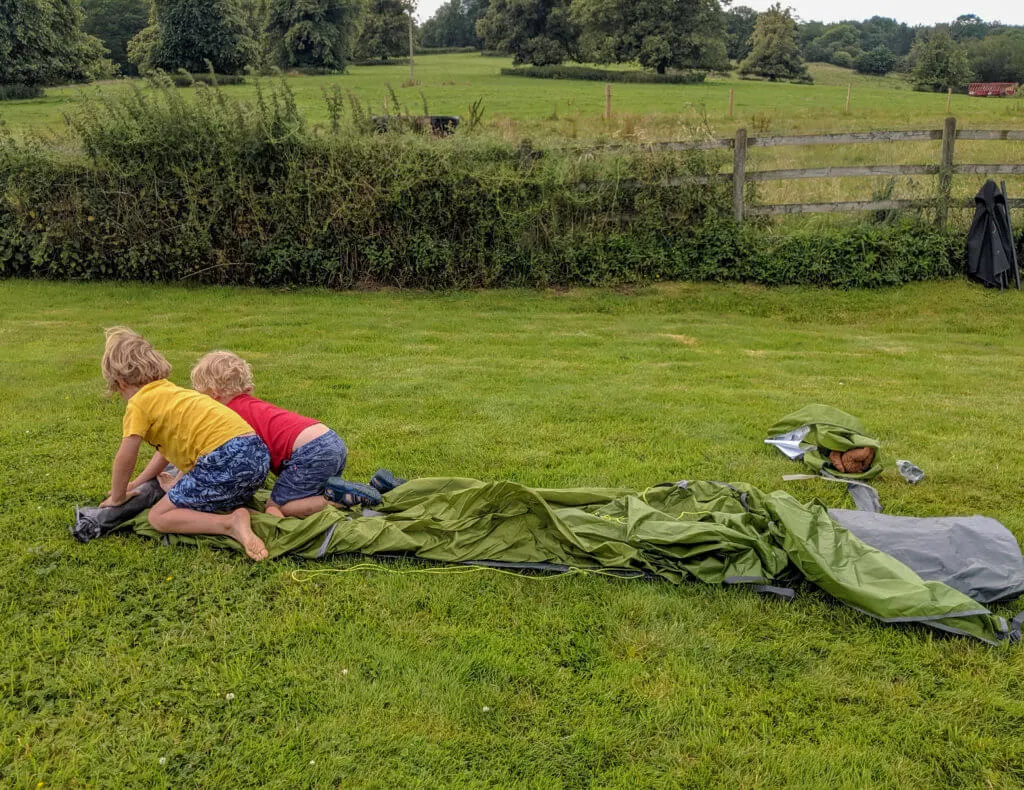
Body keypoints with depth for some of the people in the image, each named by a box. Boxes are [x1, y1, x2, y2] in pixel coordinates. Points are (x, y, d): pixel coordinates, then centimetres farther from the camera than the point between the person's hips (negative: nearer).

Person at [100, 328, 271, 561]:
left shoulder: (139, 403, 3)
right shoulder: (172, 391, 28)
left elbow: (125, 458, 3)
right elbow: (165, 450, 36)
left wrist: (117, 497, 20)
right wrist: (136, 484, 39)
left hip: (226, 460, -9)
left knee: (158, 517, 3)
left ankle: (230, 524, -18)